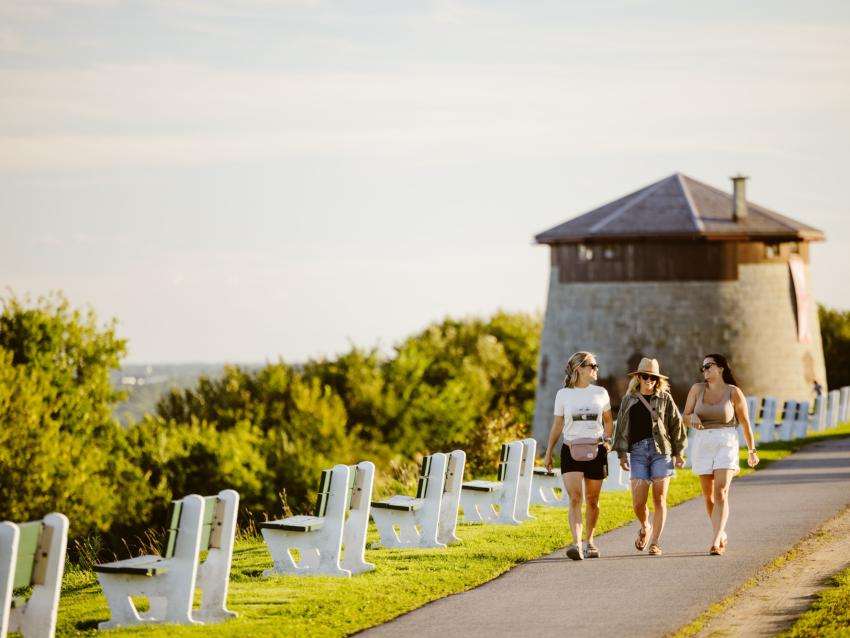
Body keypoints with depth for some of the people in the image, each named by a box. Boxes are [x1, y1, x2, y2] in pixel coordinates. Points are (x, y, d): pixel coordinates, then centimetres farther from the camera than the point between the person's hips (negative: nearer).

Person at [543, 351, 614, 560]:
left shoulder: (600, 393, 7)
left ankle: (590, 541, 26)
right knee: (575, 499, -14)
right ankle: (576, 544, -25)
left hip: (595, 450, 2)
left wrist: (607, 438, -1)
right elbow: (557, 426, 9)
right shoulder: (563, 394, 3)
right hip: (571, 450, -2)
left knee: (592, 500, 9)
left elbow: (608, 421, 17)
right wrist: (548, 453, 10)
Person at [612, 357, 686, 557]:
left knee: (659, 499, -2)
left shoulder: (665, 399, 6)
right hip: (638, 452, 1)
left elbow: (676, 425, 8)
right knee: (638, 502, -6)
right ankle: (645, 528, 26)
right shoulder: (629, 400, 11)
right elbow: (622, 428, 11)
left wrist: (679, 452, 4)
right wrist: (622, 454, 3)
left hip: (661, 450, -1)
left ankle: (655, 542, 4)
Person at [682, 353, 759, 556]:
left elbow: (745, 422, 3)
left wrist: (752, 451, 9)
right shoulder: (697, 389, 3)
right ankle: (721, 534, 33)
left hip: (726, 444, -4)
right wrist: (693, 417, -19)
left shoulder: (734, 393, -6)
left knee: (721, 493, -18)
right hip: (702, 445, 4)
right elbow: (685, 417, 5)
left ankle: (715, 542, -25)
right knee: (709, 495, 12)